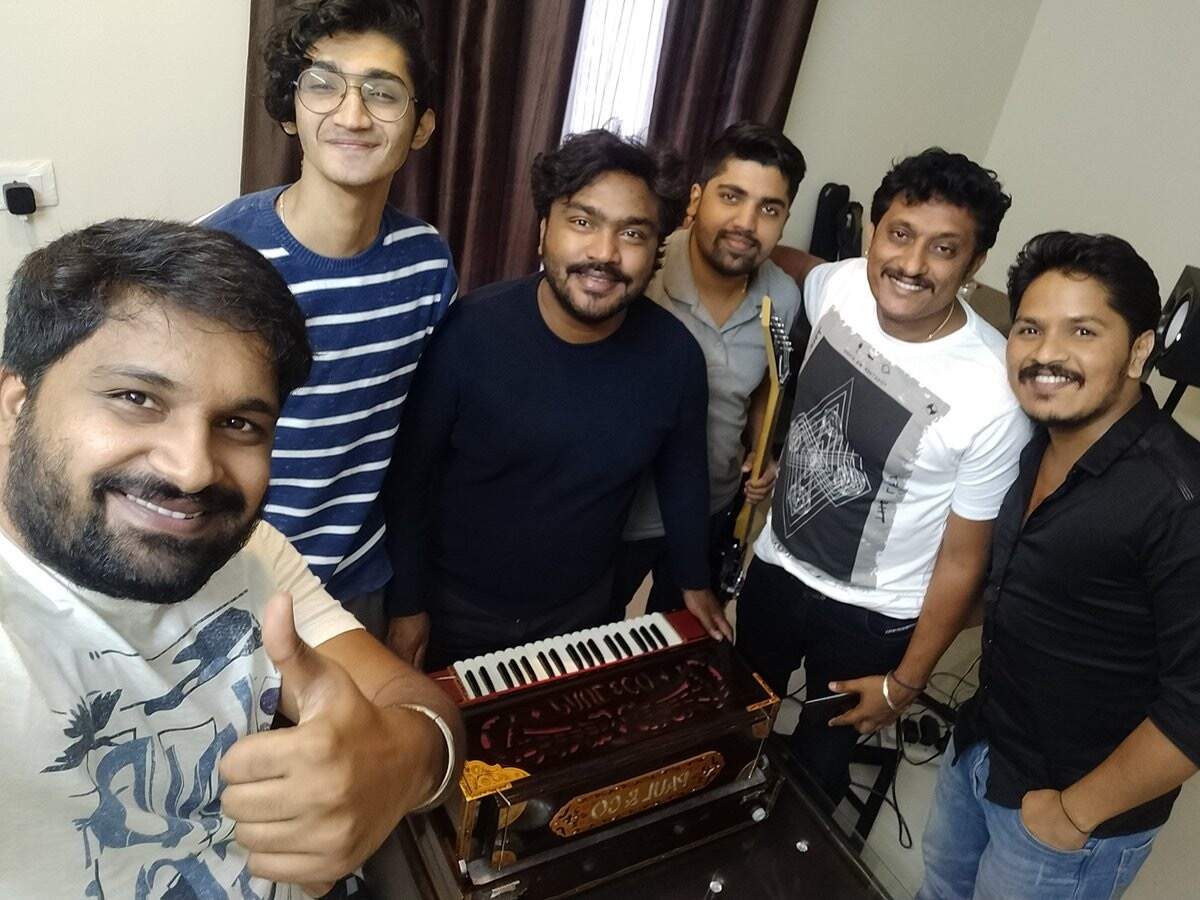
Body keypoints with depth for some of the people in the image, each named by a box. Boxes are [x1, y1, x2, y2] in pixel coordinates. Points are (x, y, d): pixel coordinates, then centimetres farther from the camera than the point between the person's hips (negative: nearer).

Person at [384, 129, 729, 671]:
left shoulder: (675, 354, -15)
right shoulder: (468, 333, -25)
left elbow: (683, 474, 1)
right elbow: (410, 474, -14)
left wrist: (695, 584, 12)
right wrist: (406, 605, -8)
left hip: (580, 608, 3)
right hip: (457, 606, -2)